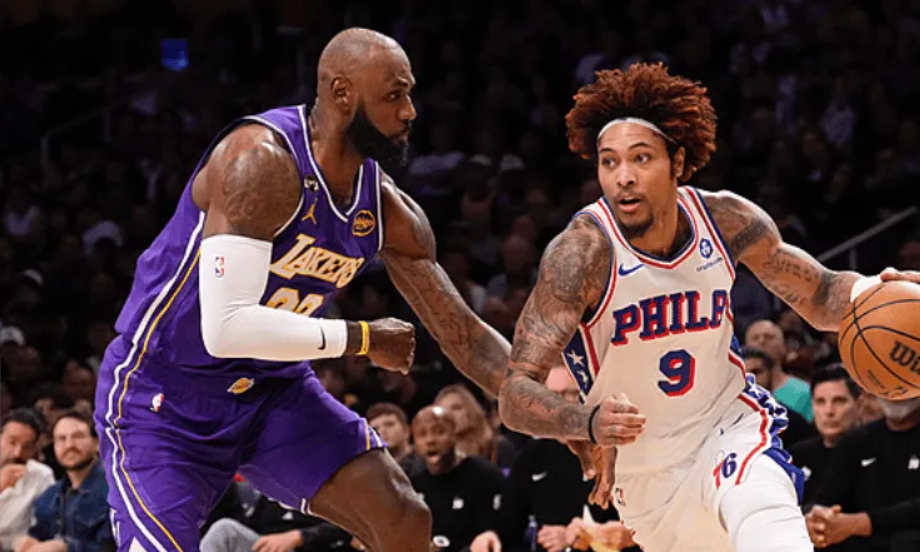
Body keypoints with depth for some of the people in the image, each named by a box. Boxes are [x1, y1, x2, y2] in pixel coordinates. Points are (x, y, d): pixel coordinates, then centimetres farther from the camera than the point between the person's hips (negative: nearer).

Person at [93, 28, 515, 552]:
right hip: (164, 393, -7)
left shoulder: (386, 209, -4)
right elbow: (227, 328, -35)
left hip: (273, 389, 7)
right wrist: (362, 339, -24)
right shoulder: (263, 160, -27)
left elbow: (464, 336, 4)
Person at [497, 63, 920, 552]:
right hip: (645, 470, 0)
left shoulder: (728, 222, -13)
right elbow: (515, 394, -26)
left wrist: (871, 292, -19)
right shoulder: (583, 250, -24)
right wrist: (590, 423, -47)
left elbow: (819, 297, 5)